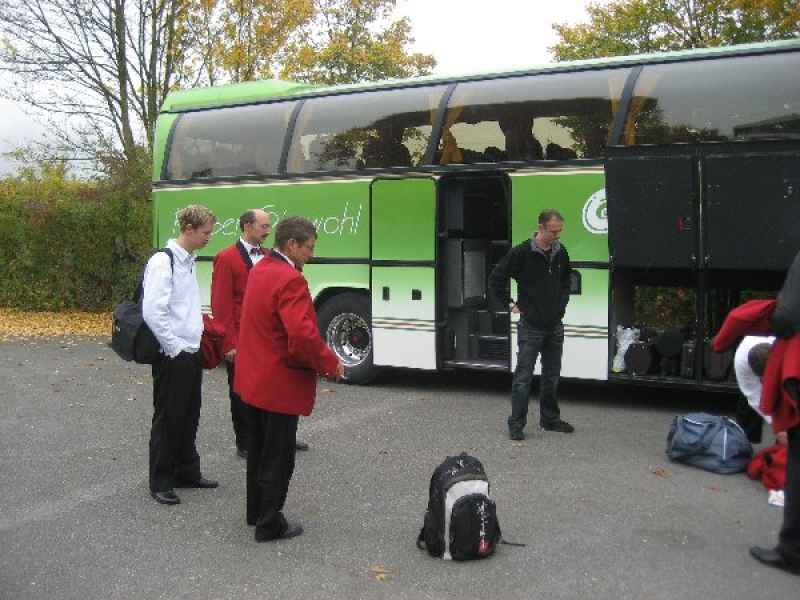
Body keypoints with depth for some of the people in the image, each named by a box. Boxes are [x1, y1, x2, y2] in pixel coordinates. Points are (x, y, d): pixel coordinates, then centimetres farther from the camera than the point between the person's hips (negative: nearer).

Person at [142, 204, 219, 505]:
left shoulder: (188, 261, 11)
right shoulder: (163, 262, -17)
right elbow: (152, 312, -23)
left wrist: (195, 340, 13)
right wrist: (175, 348, -17)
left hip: (191, 353, 8)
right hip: (172, 356, -8)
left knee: (189, 416, 17)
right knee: (167, 419, 2)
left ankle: (187, 472, 30)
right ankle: (160, 483, 14)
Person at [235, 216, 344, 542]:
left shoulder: (260, 269, 7)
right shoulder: (290, 280, -23)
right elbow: (303, 334, -33)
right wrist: (330, 363, -17)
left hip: (252, 377, 9)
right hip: (279, 383, -9)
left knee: (258, 450, 21)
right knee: (278, 457, 4)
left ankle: (256, 511, 34)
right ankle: (269, 524, 14)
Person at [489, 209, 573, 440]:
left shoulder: (561, 252, 5)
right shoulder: (522, 252, -13)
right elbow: (495, 278, -8)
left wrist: (562, 304, 12)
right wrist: (511, 304, -7)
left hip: (555, 326, 6)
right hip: (531, 326, -6)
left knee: (552, 375, 14)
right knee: (523, 376, -3)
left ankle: (550, 419, 26)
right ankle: (516, 423, 5)